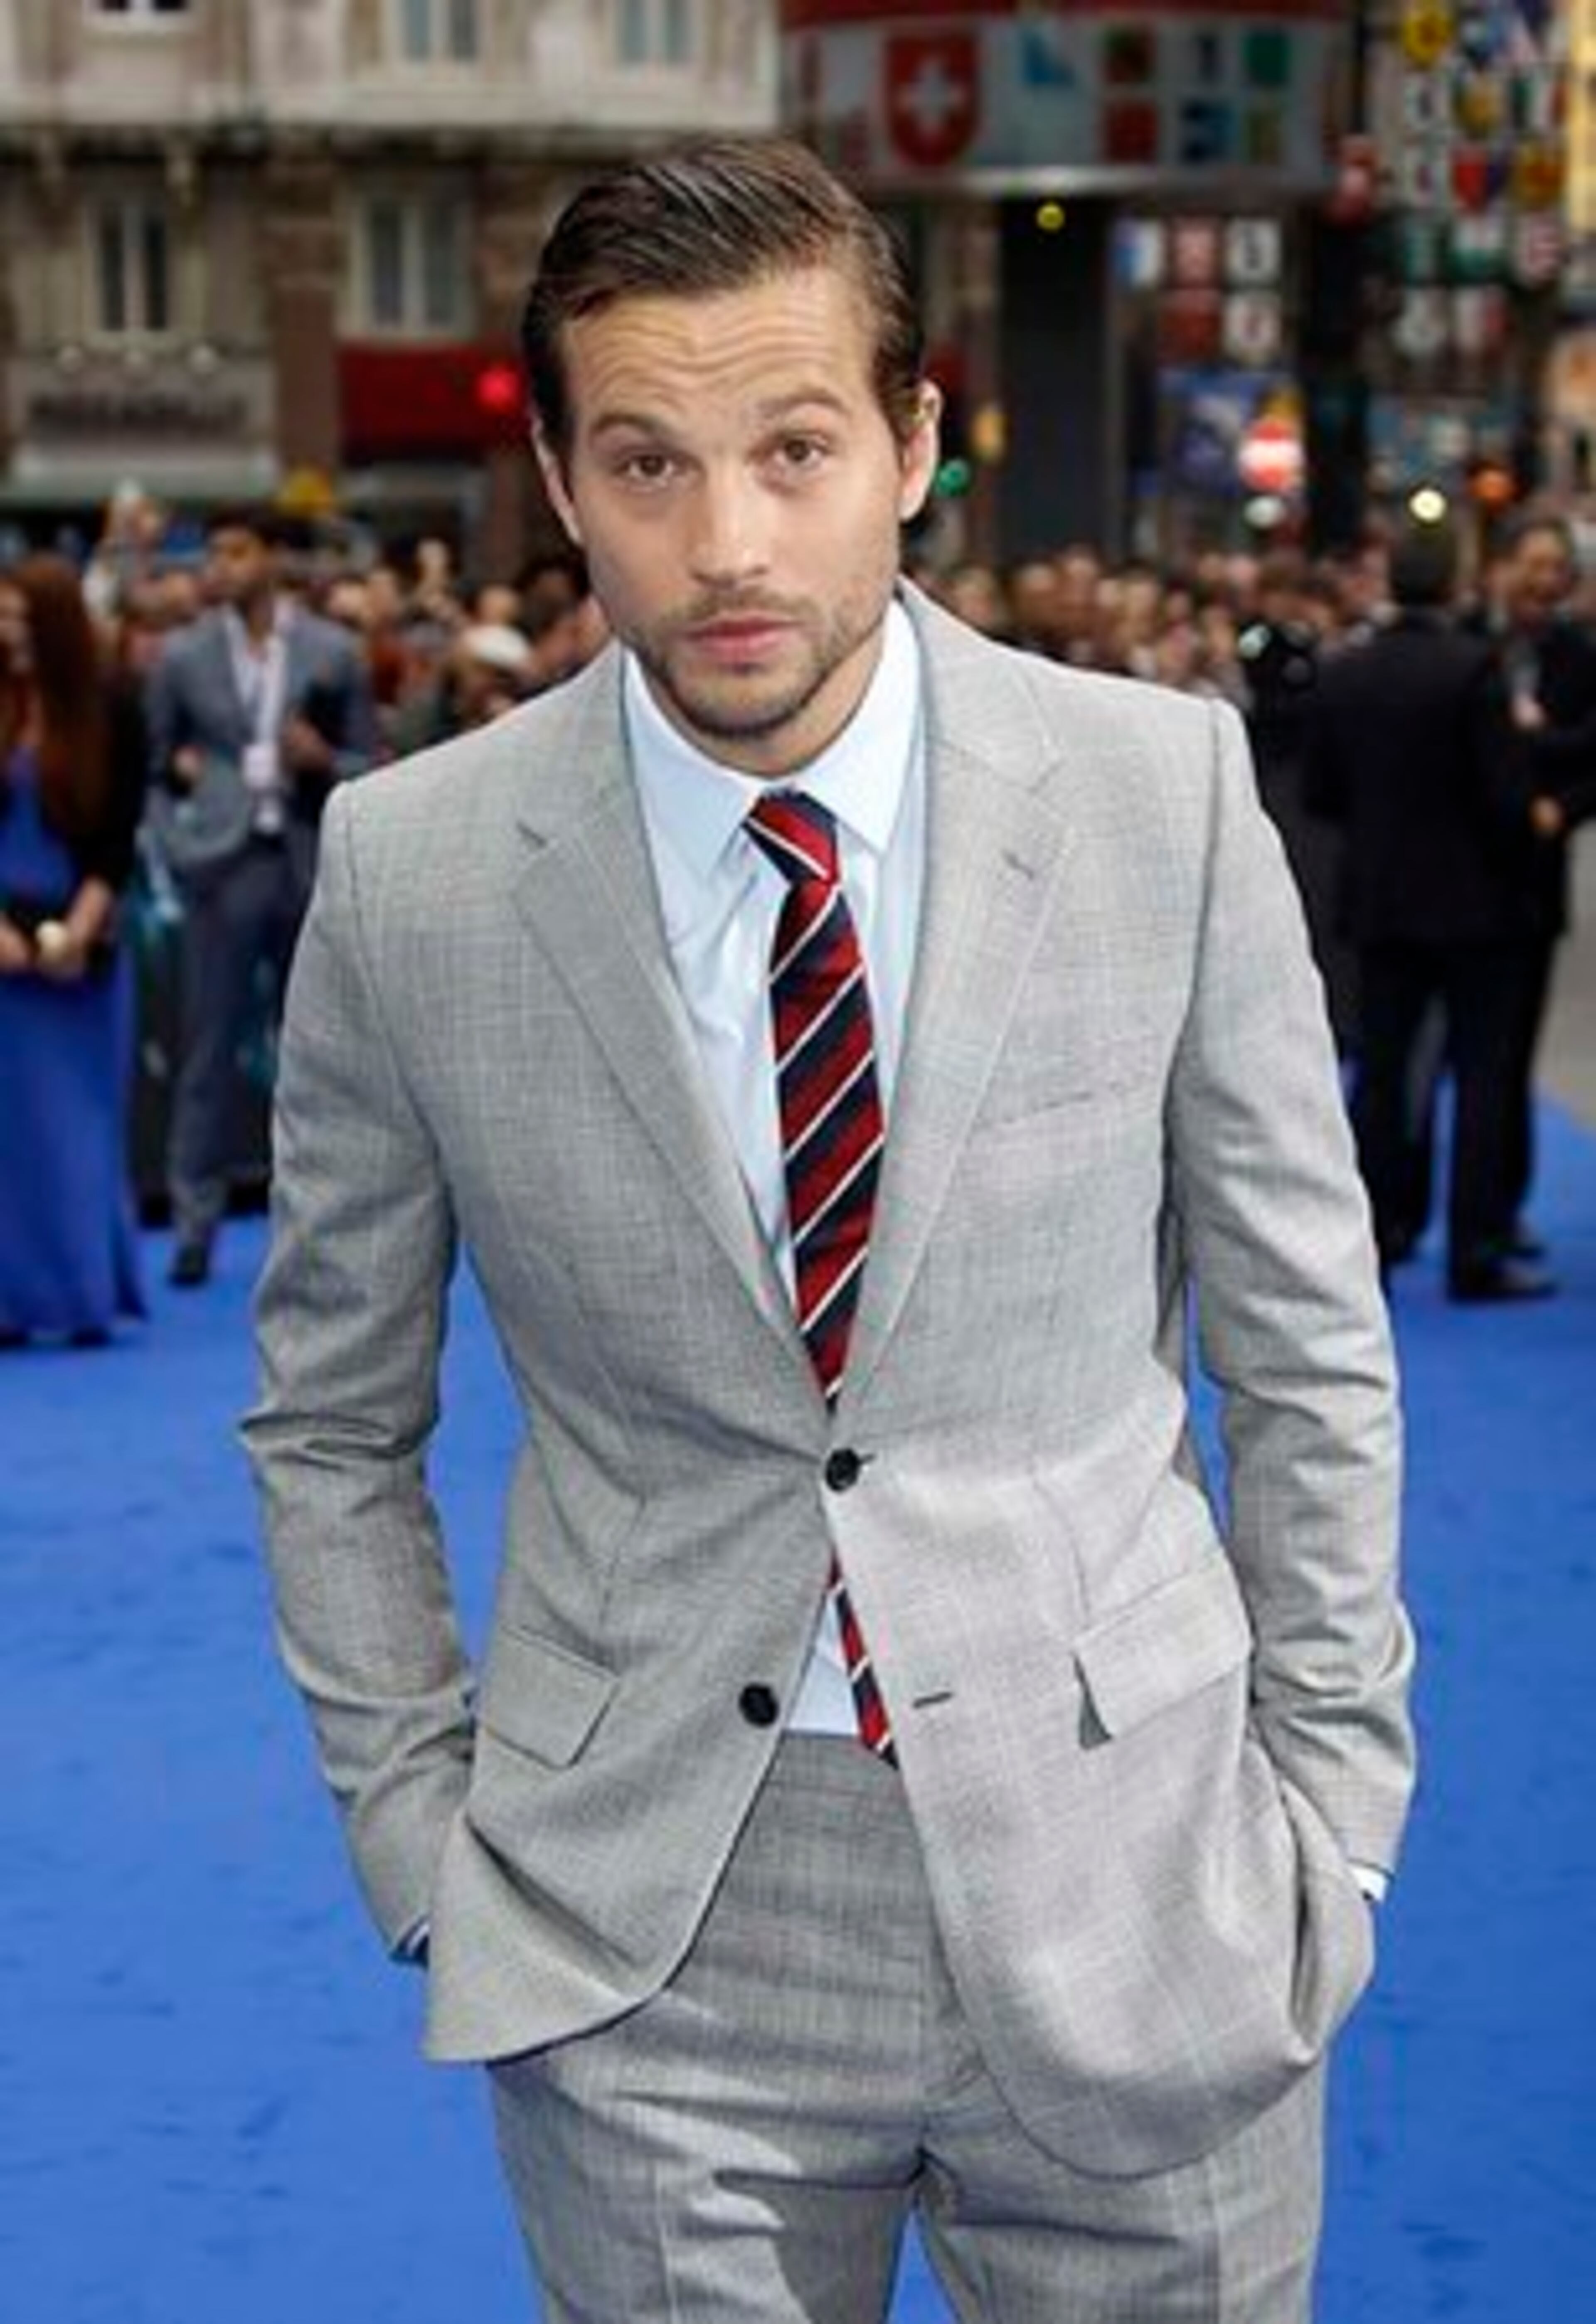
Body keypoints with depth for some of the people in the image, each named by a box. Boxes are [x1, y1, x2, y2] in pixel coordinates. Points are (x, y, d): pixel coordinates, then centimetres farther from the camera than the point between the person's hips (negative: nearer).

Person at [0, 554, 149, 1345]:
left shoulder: (113, 711, -2)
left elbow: (120, 839, -2)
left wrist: (77, 932, -12)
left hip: (84, 944, -1)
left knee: (81, 1120, 3)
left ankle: (89, 1295, 10)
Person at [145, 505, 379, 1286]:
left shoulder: (333, 653, 3)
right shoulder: (184, 655, 5)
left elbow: (370, 768, 5)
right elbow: (152, 762, 11)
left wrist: (323, 760, -14)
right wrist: (176, 844, -4)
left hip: (312, 866, 1)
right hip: (224, 867, 0)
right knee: (208, 1050, 0)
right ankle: (195, 1225, 4)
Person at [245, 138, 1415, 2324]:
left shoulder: (1163, 793, -7)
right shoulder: (412, 873, -7)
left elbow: (1307, 1346, 1)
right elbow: (334, 1421, 5)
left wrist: (1334, 1816, 1)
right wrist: (422, 1839, 1)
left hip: (1126, 1877, 0)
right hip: (638, 1927, 0)